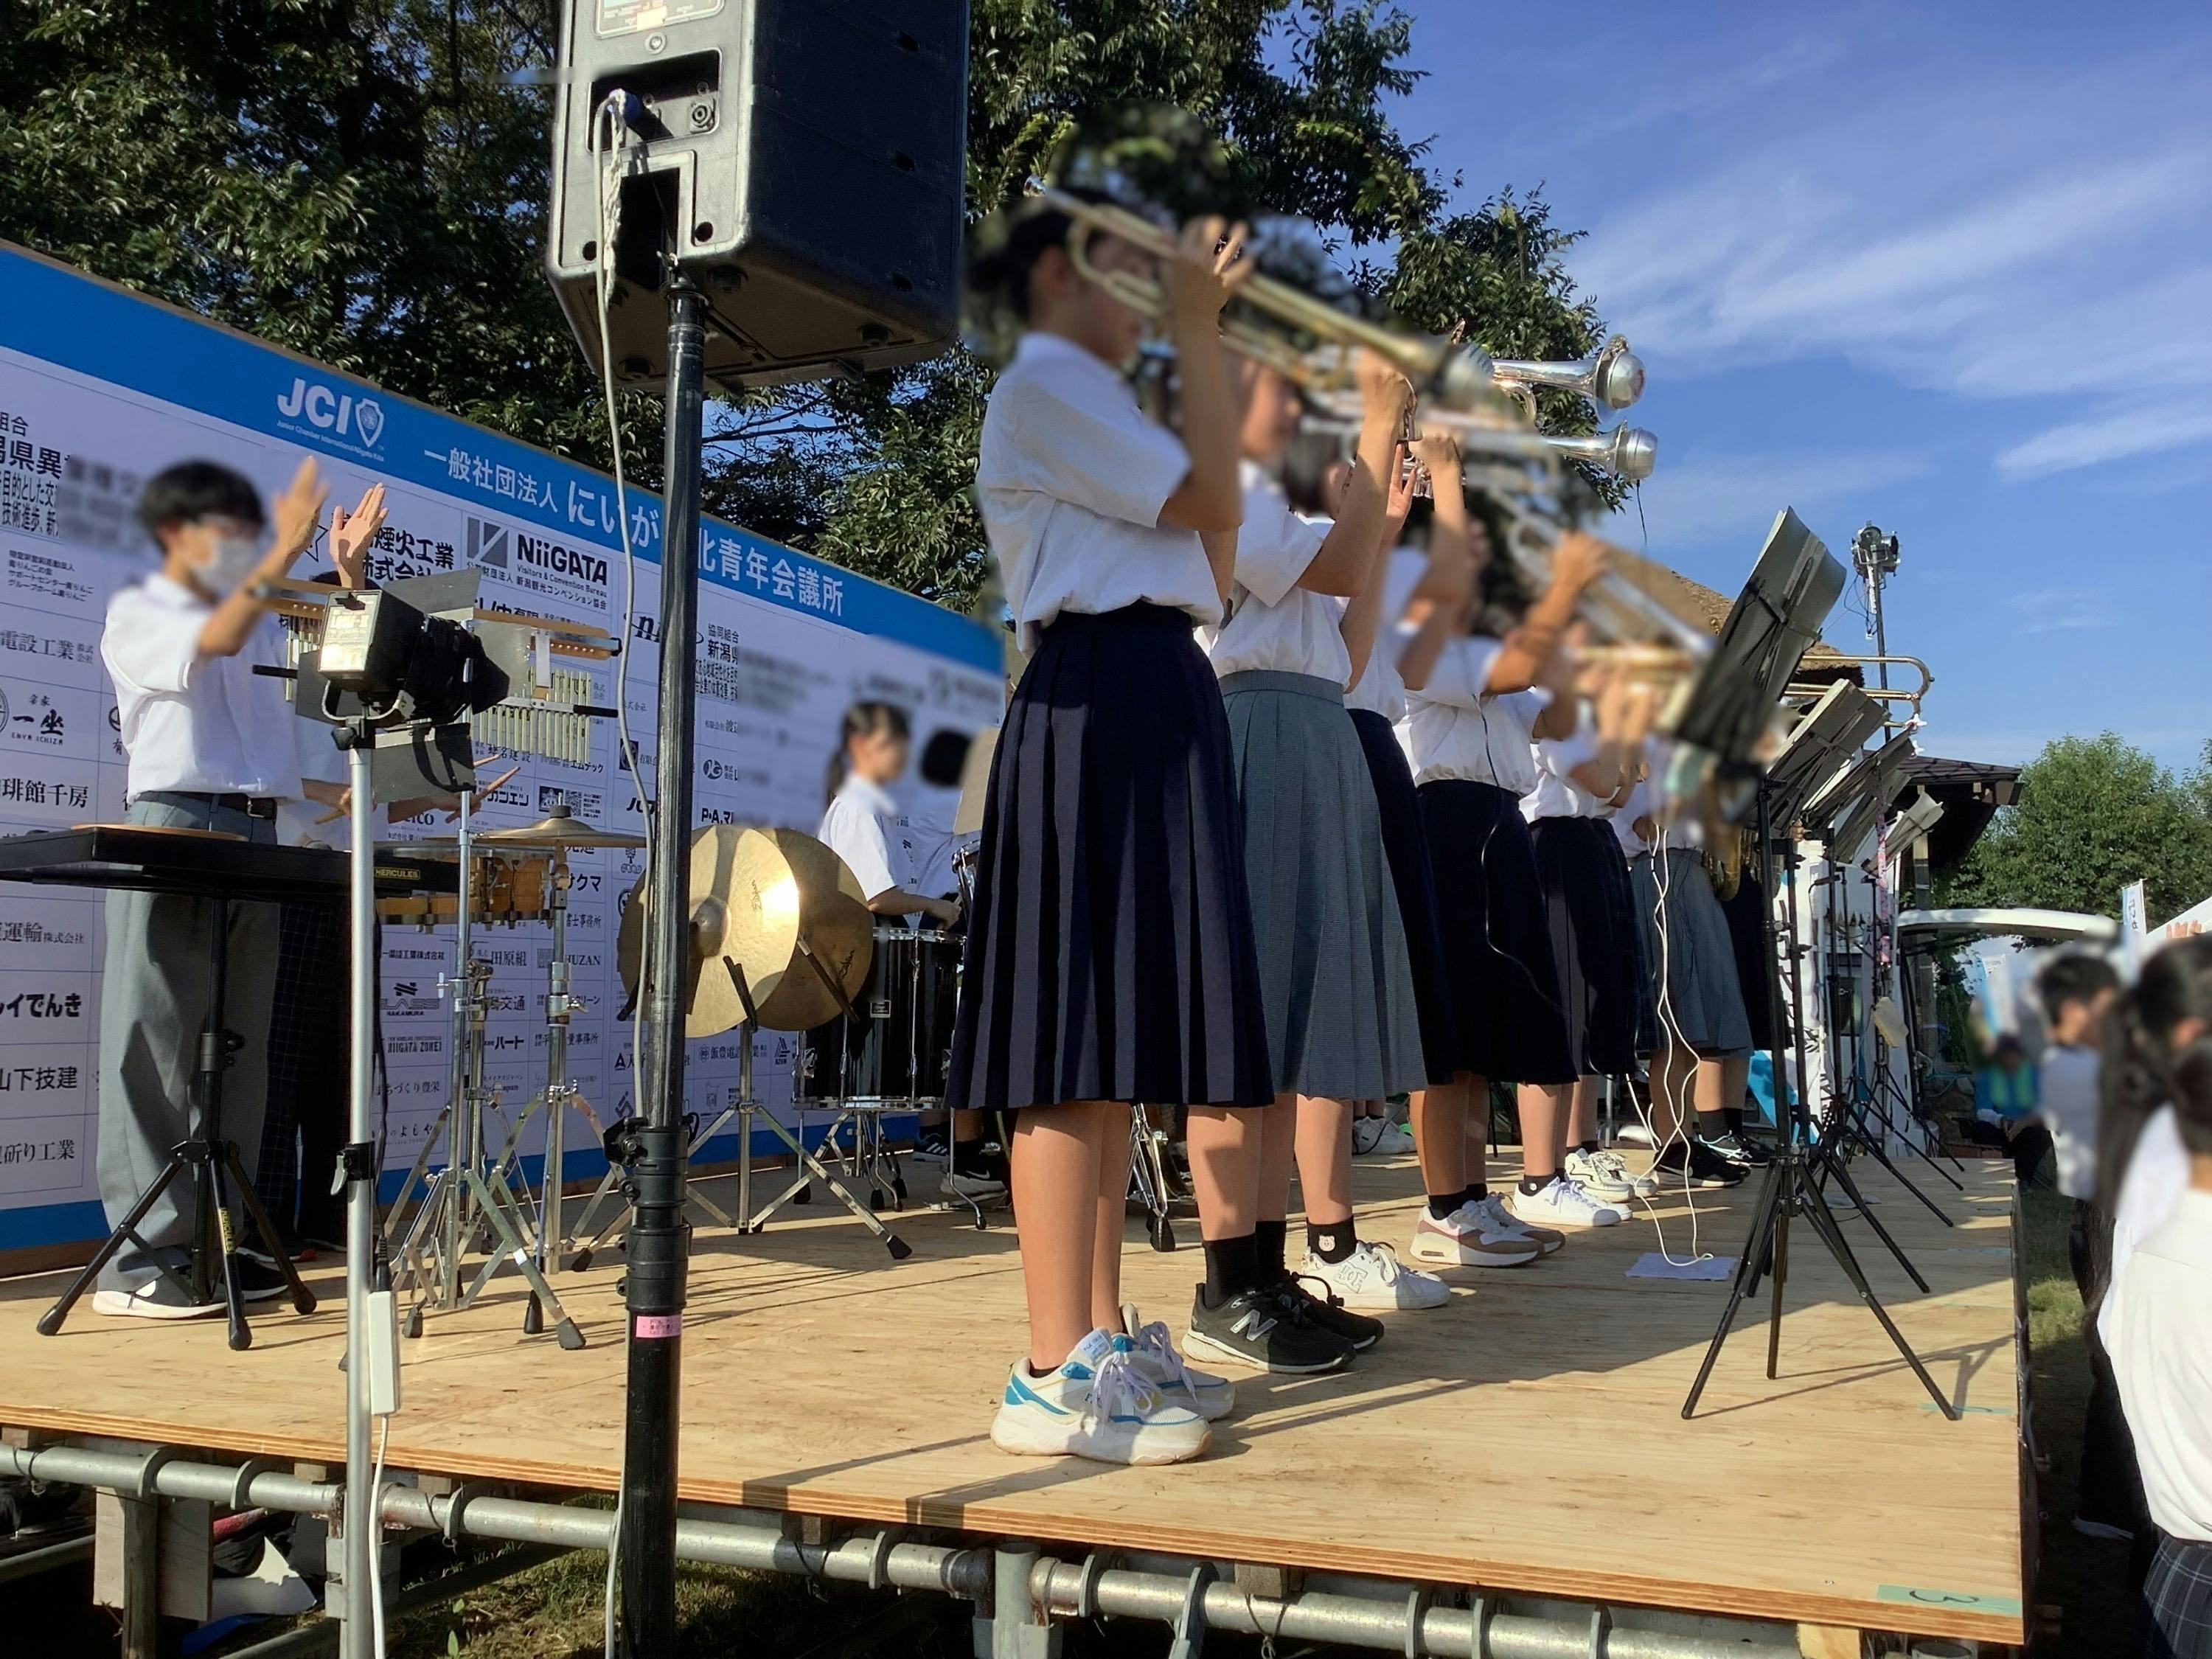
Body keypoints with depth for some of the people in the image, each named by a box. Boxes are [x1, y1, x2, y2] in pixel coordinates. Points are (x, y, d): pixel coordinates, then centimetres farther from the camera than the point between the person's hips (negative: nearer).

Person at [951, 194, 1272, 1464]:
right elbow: (1212, 501, -8)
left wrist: (1207, 344, 24)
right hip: (1098, 704, -10)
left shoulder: (1094, 402, 30)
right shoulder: (1045, 383, -1)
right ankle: (1055, 1374, -9)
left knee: (1125, 1038, 7)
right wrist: (1199, 328, 1)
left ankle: (1107, 1343, 13)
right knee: (1076, 1042, -12)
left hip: (1161, 708, 10)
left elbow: (1211, 570, 22)